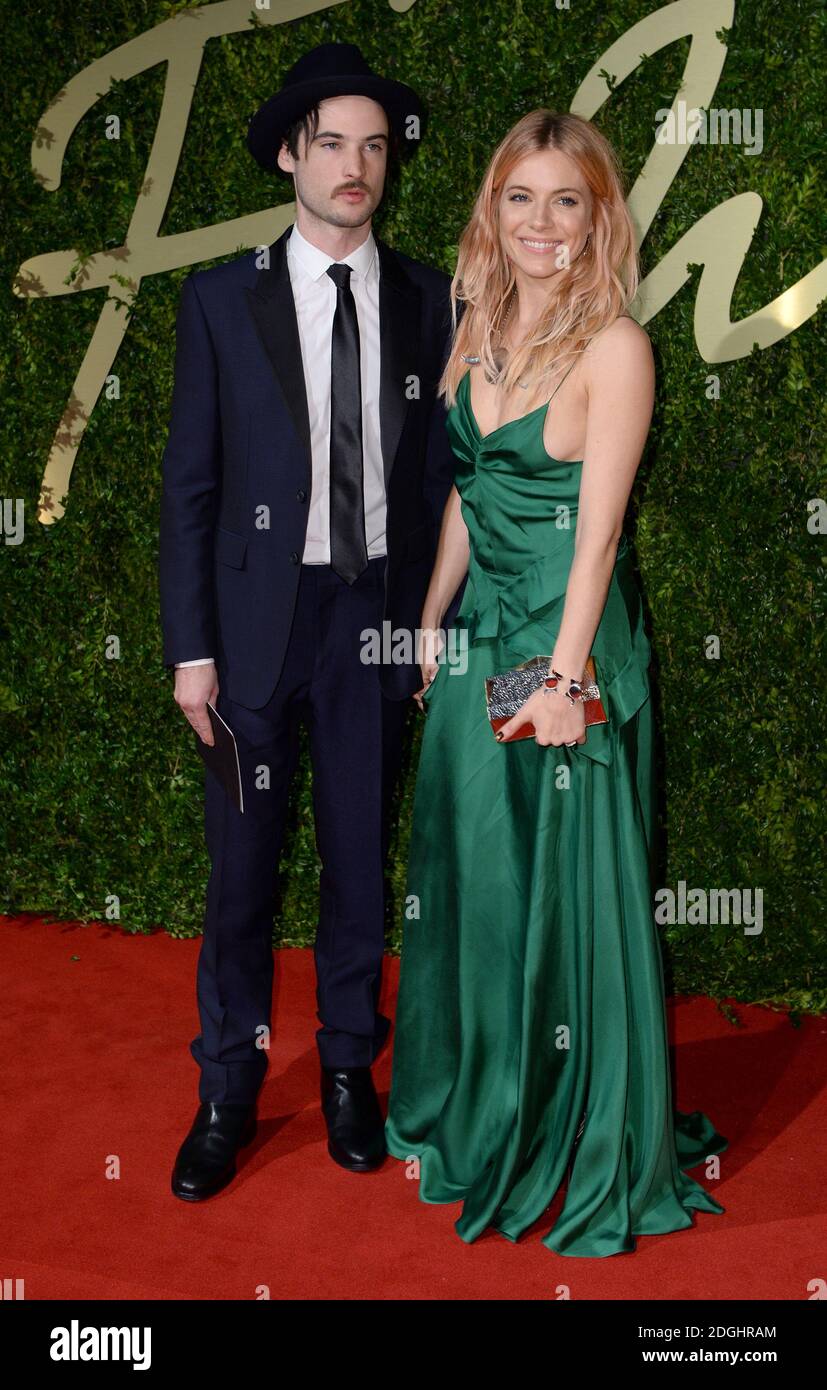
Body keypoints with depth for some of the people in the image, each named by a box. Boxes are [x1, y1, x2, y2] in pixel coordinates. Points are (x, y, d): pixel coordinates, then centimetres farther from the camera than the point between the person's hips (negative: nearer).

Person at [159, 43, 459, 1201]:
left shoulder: (428, 302, 3)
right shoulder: (221, 300, 0)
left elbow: (443, 476, 5)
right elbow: (189, 485, -1)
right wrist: (190, 647, -5)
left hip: (378, 615, 1)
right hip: (257, 616, -1)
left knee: (362, 856, 11)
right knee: (241, 865, 5)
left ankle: (349, 1066, 30)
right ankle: (230, 1084, 24)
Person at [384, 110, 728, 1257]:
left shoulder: (614, 345, -12)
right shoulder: (481, 326, 9)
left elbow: (598, 528, -17)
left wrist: (561, 676, -20)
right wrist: (434, 620, 14)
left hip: (568, 644, -7)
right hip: (480, 635, 7)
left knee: (567, 885, 3)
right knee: (470, 873, 16)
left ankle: (593, 1146, 24)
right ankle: (474, 1107, 38)